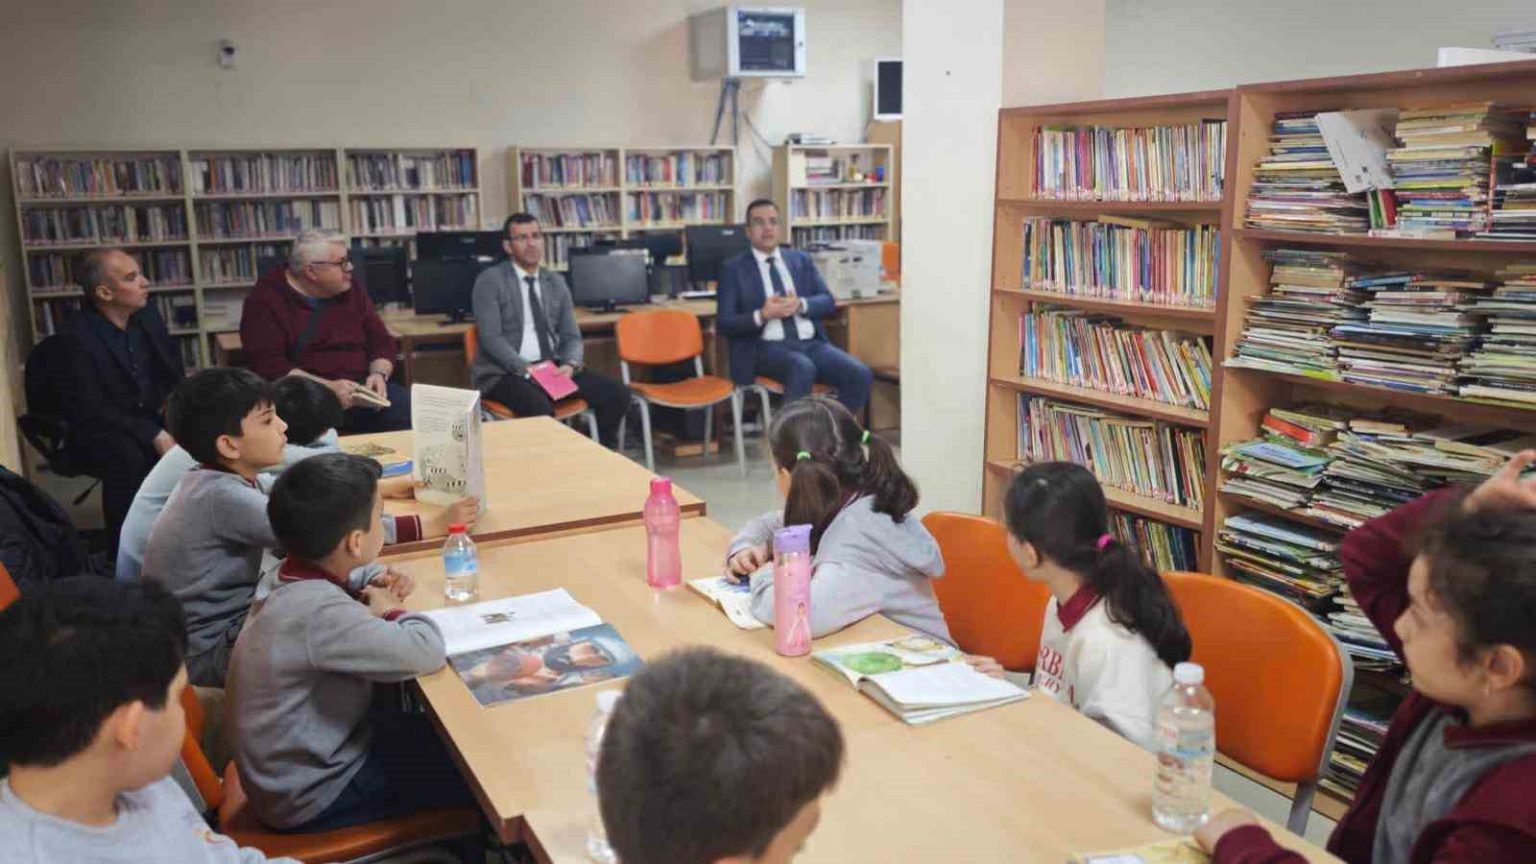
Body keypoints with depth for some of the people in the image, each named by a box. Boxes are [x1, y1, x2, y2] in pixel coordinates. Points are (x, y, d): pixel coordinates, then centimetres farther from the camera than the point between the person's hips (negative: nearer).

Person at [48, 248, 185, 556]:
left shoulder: (147, 314, 0)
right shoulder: (76, 335, -19)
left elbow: (174, 370, 13)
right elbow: (90, 410, -25)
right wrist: (153, 435, -31)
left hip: (152, 418, 6)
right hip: (97, 431, -6)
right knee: (128, 455, -37)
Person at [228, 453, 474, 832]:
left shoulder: (289, 583, -4)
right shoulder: (317, 610, -33)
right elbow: (427, 652, -35)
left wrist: (370, 598, -4)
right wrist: (391, 609, -14)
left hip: (301, 760, 9)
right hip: (313, 795, -8)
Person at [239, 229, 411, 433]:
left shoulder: (352, 293, 14)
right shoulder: (266, 300, -2)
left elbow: (382, 343, 16)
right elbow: (268, 365, -12)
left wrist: (379, 374, -7)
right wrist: (327, 387, -23)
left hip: (360, 391, 5)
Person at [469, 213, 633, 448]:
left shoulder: (556, 282, 14)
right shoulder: (490, 281, -3)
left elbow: (571, 336, 12)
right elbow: (491, 338, -12)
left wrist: (570, 364, -11)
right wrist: (527, 370, -23)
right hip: (505, 372, -5)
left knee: (618, 394, -13)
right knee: (540, 409, -37)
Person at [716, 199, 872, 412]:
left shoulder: (801, 259, 18)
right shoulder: (734, 269, 7)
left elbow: (828, 301, 11)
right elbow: (723, 323, 0)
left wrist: (801, 305, -11)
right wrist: (761, 316, -17)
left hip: (811, 342, 4)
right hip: (767, 347, -4)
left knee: (861, 374, -21)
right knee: (803, 369, -37)